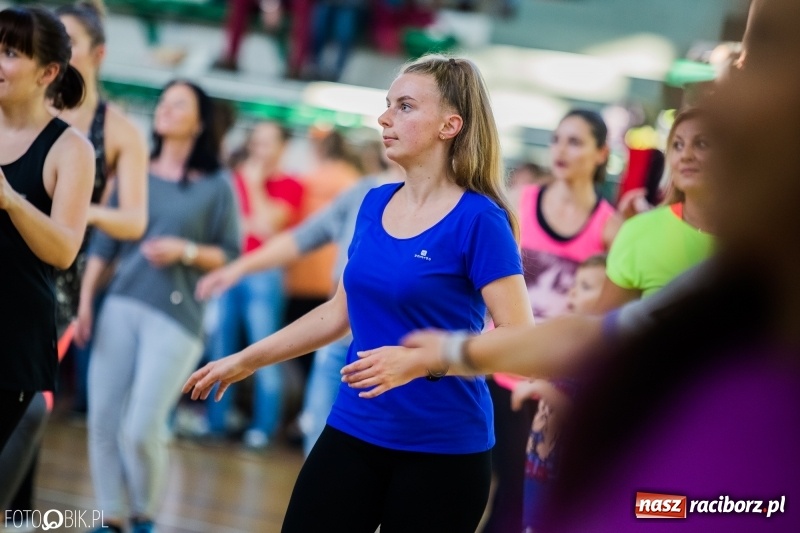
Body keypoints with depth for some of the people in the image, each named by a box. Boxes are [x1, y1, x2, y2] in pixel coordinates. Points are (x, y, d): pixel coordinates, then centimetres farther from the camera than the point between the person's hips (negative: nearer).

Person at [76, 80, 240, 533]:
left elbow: (231, 254, 2)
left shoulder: (217, 185, 2)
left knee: (142, 429, -9)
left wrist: (185, 251, -13)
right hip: (120, 307, 4)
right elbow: (104, 244, 12)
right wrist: (84, 302, 7)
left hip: (175, 317, -4)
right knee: (103, 419, -1)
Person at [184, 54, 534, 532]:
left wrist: (420, 359, -29)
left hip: (442, 450, -6)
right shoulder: (375, 204, 7)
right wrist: (247, 360, 20)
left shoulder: (478, 219, -13)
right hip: (353, 430, 6)